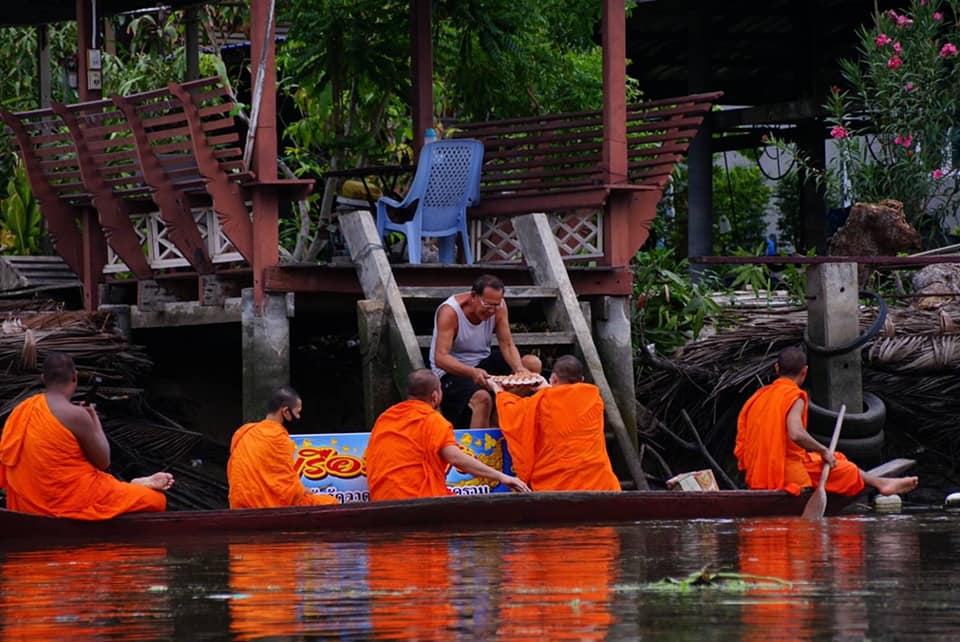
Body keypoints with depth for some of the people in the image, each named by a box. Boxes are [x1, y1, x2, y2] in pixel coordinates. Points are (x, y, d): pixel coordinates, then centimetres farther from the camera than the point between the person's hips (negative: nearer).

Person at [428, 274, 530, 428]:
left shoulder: (498, 306, -7)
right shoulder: (450, 312, -24)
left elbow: (507, 345, -7)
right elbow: (440, 358, -32)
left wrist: (519, 369, -30)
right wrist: (473, 372, -49)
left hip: (483, 364, 7)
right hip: (452, 371, -7)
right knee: (482, 398, -36)